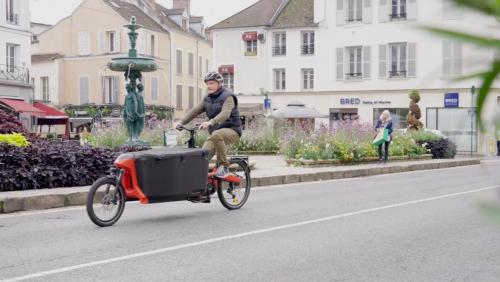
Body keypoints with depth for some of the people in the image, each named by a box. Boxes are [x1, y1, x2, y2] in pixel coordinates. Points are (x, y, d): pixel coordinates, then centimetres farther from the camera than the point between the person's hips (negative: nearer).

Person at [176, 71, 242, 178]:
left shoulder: (228, 97, -12)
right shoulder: (207, 99, 11)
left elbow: (225, 113, -30)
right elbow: (195, 111, 3)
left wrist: (210, 123, -47)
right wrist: (181, 122, -12)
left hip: (231, 130, -6)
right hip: (215, 131, 7)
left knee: (216, 135, -38)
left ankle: (223, 167, -25)